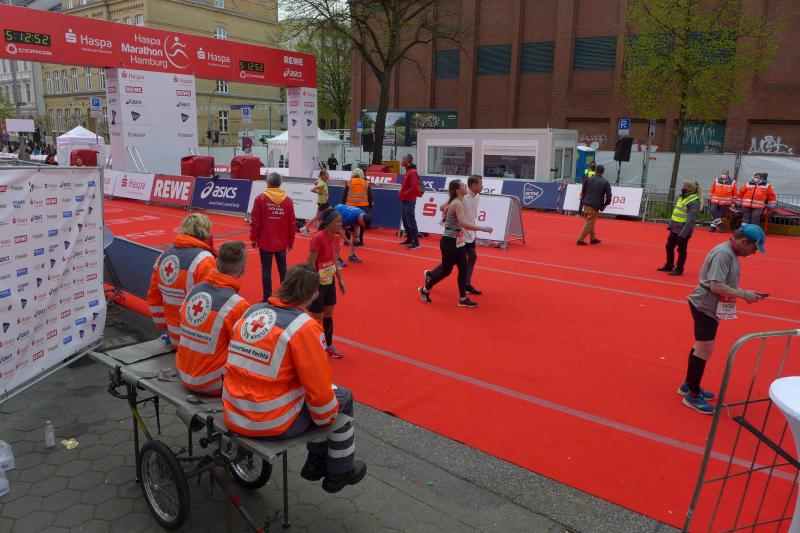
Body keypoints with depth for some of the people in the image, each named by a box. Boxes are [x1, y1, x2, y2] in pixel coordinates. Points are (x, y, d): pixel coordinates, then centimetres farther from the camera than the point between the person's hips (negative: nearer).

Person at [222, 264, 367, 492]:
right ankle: (339, 474, 28)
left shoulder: (250, 311, 2)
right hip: (273, 425, -7)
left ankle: (316, 463, 37)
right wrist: (327, 421, 4)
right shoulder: (304, 326, -18)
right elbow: (319, 390, -15)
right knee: (343, 398, 15)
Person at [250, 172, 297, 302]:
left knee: (266, 270, 4)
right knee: (283, 269, 13)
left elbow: (255, 221, -7)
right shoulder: (288, 200, -1)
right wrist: (291, 240, 13)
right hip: (282, 243, 2)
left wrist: (253, 238, 4)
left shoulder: (261, 199, -7)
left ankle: (267, 298, 6)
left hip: (265, 242, -2)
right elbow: (292, 223, 1)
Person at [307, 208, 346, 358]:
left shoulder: (335, 238, 0)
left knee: (328, 315, 19)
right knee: (317, 319, 4)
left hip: (330, 282, 8)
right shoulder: (318, 238, -25)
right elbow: (310, 264, -22)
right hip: (317, 283, -8)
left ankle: (329, 346, 36)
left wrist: (340, 279, 12)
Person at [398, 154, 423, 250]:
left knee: (411, 221, -9)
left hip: (409, 201, -10)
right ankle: (409, 239, 22)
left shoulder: (413, 172, -14)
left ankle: (416, 242, -7)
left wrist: (404, 194, -17)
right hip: (404, 200, 10)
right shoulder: (407, 171, 14)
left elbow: (414, 187, -22)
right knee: (405, 221, 13)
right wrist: (401, 194, 9)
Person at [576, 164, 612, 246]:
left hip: (586, 204, 4)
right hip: (595, 206, -4)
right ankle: (580, 240, -3)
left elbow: (583, 192, 6)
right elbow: (609, 195, -5)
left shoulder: (588, 180, 4)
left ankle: (593, 238, 28)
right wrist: (605, 204, 9)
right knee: (589, 223, 1)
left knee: (590, 222, 18)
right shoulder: (605, 182, -2)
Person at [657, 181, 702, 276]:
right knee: (669, 246, 16)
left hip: (683, 230, -9)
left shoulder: (693, 202, -19)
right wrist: (670, 224, 18)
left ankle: (679, 269, 13)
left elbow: (690, 220, -23)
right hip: (675, 228, 9)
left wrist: (683, 233, -26)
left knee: (681, 250, 2)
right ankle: (669, 265, 31)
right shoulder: (682, 197, 9)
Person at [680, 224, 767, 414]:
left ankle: (689, 385, 33)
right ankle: (692, 395, 6)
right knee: (705, 350, -5)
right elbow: (716, 286, -27)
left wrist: (746, 293, 1)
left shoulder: (731, 253, 8)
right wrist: (744, 295, -21)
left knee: (701, 346, 19)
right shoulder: (723, 253, -21)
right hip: (705, 306, -10)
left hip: (710, 307, 10)